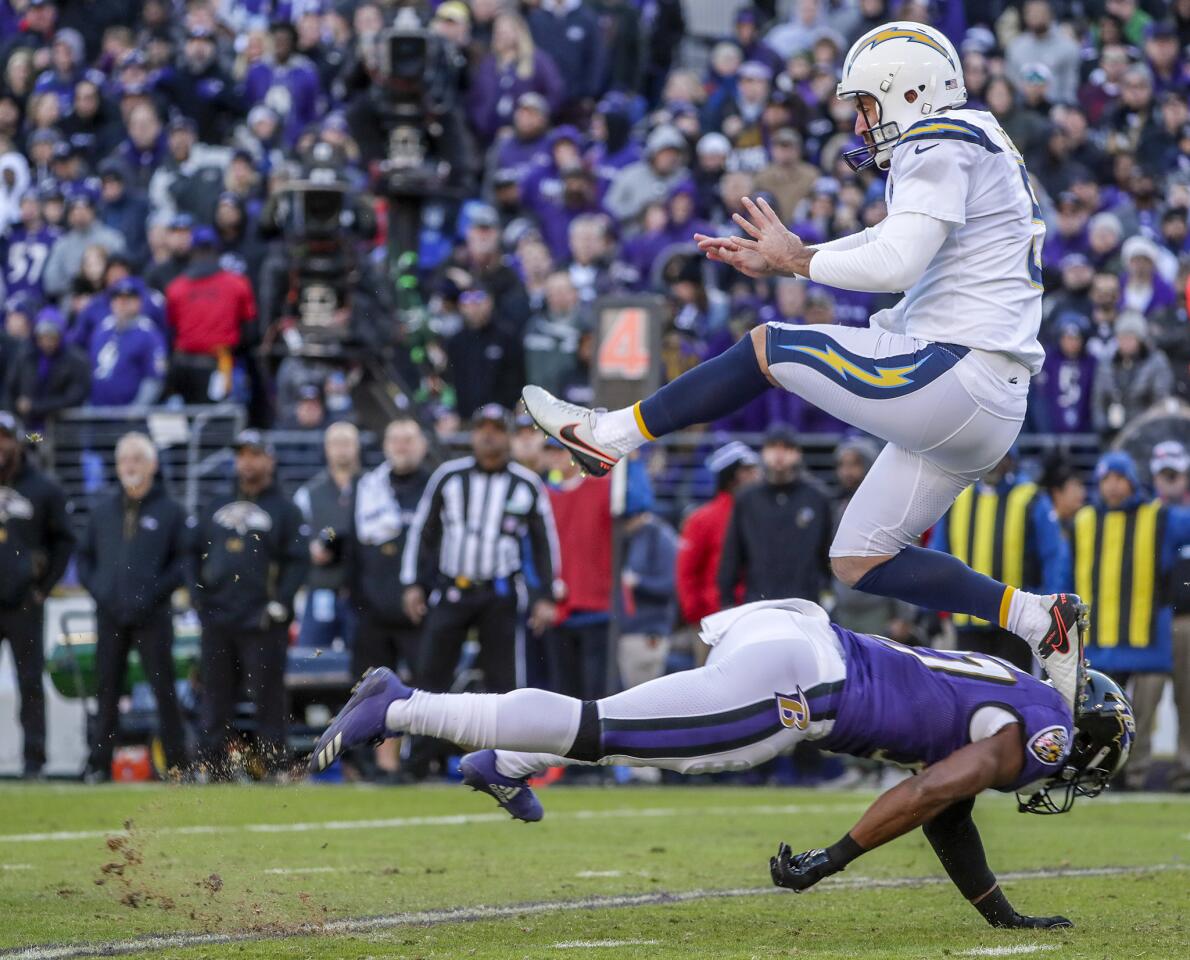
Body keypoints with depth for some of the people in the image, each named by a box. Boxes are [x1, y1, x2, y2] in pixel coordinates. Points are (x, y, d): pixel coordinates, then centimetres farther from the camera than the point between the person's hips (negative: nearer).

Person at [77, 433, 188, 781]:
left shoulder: (170, 511, 4)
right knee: (107, 690, 5)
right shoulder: (102, 510, 15)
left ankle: (176, 763, 1)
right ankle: (98, 763, 9)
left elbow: (184, 560, 0)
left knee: (163, 690, -2)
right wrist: (95, 586, 2)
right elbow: (84, 554, 19)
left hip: (152, 616, -3)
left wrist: (156, 592, -11)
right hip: (109, 615, 3)